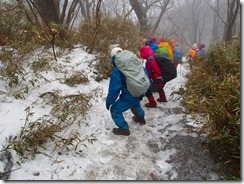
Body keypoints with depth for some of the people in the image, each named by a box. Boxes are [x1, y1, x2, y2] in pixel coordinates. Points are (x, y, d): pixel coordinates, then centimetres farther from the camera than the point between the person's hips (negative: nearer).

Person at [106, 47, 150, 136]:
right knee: (135, 104, 39)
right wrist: (148, 90, 22)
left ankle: (124, 129, 18)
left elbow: (114, 88, -18)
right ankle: (141, 118, 60)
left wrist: (109, 101, -5)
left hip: (129, 96, -7)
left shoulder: (117, 71, -18)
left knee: (115, 110, 10)